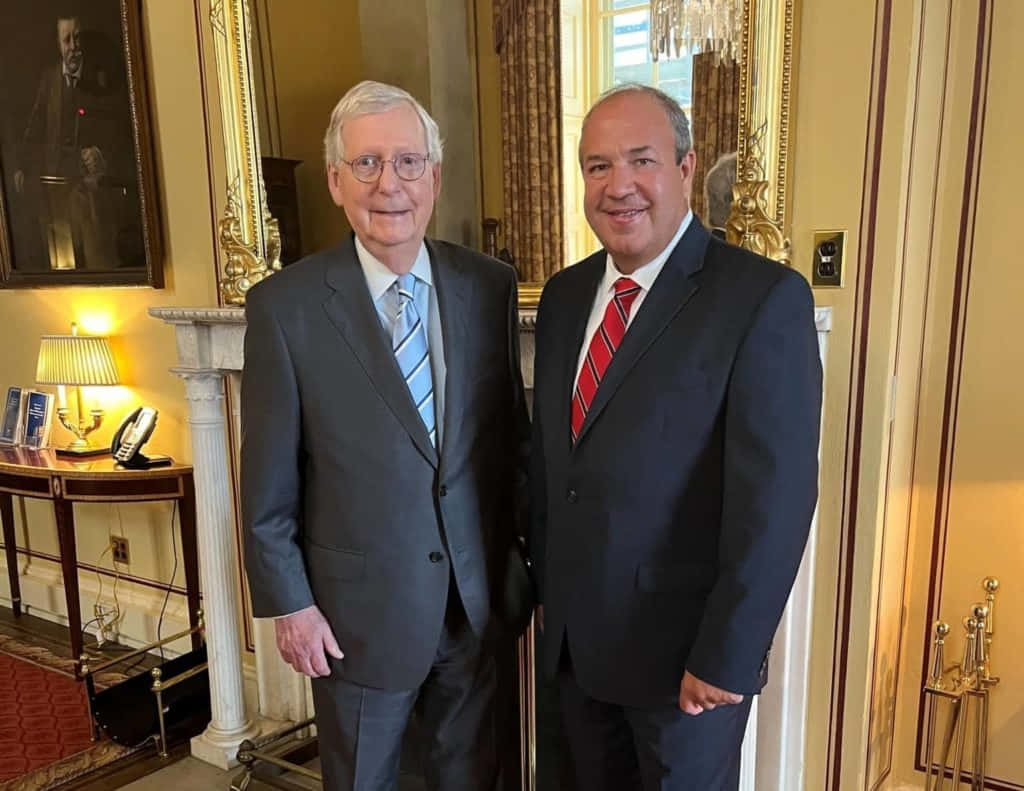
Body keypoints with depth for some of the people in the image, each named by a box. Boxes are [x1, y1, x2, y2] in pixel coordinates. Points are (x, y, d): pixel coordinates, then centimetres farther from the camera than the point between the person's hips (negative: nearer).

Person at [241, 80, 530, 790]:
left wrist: (527, 545, 6)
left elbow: (512, 430, 3)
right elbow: (268, 482, -8)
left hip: (475, 598, 3)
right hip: (357, 608, -2)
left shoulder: (490, 286, -5)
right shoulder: (285, 305, -13)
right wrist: (287, 602, -5)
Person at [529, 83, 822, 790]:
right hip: (573, 636, 6)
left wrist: (726, 657, -17)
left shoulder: (765, 298, -17)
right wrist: (547, 584, 11)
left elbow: (776, 498, -19)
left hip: (684, 647, -5)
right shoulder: (564, 295, 3)